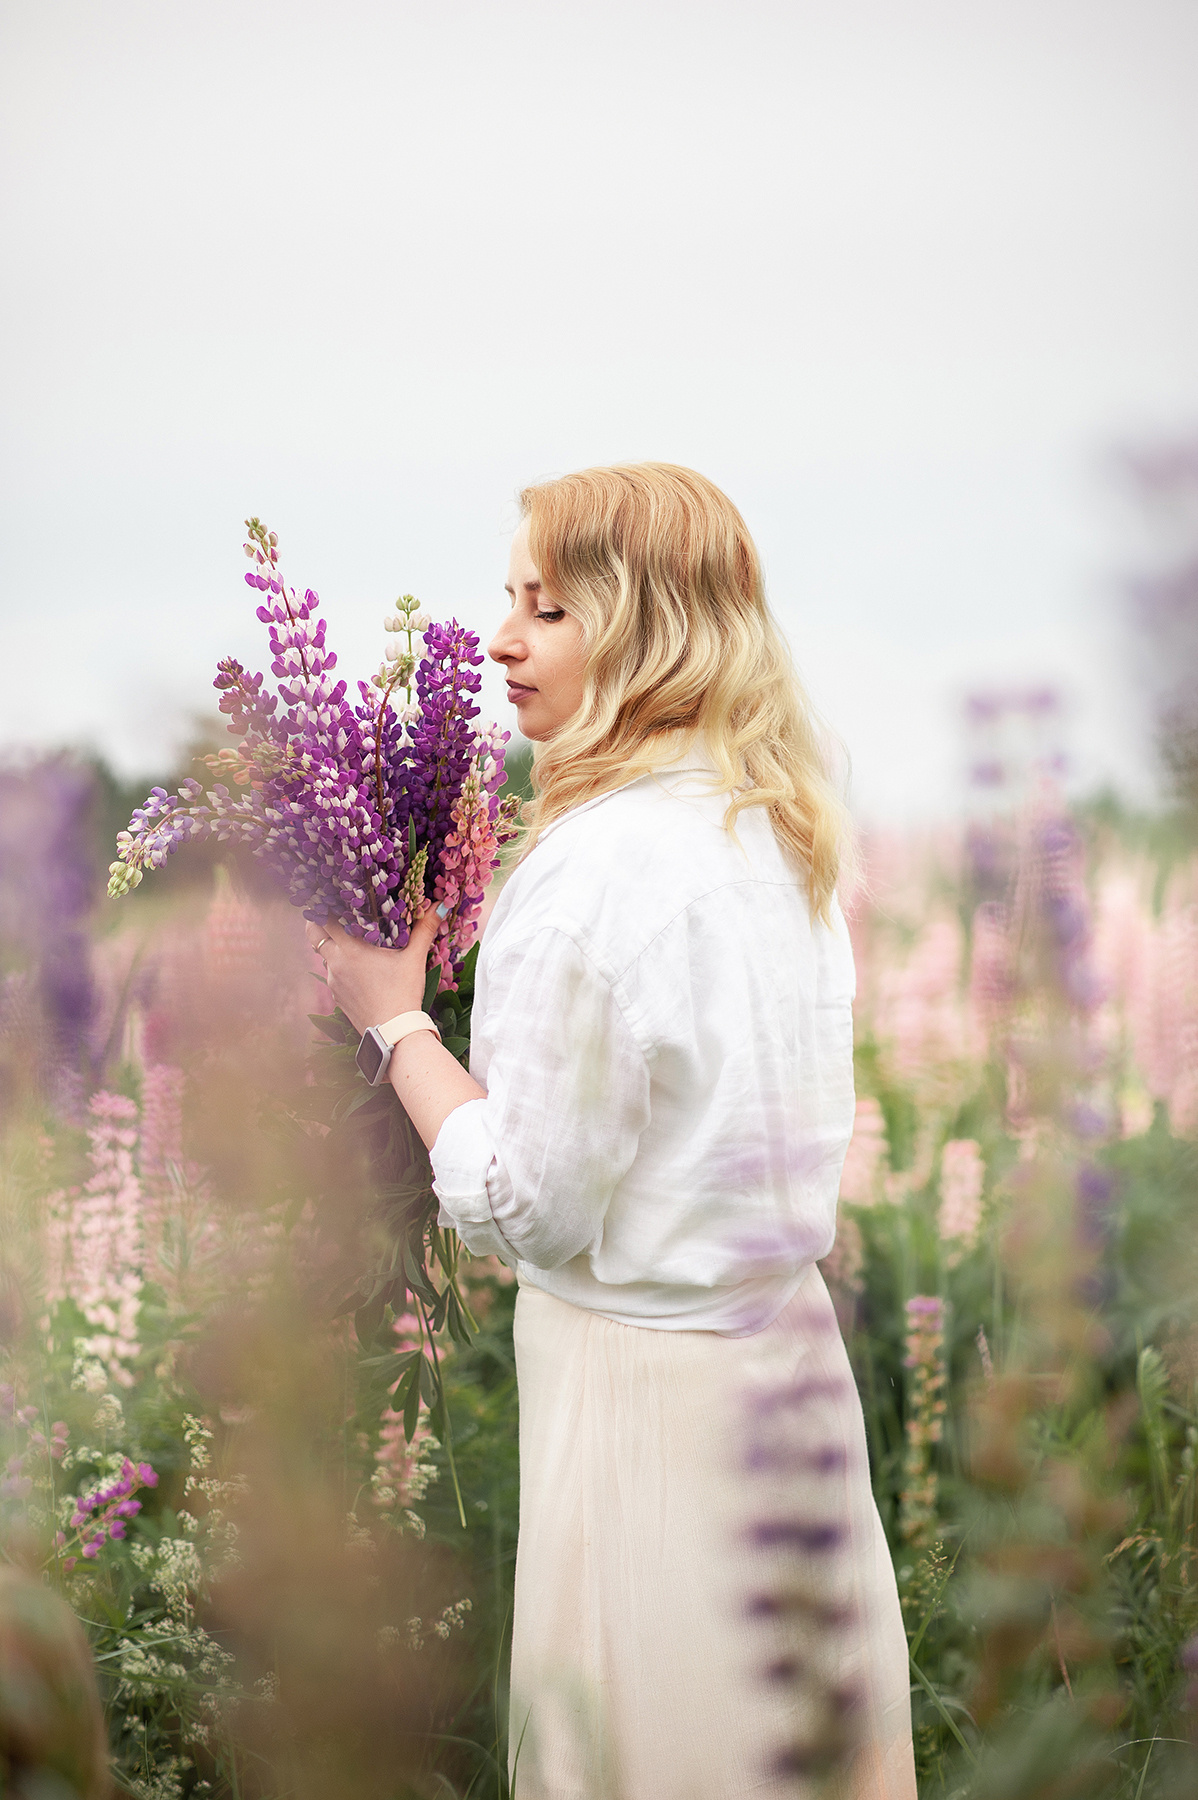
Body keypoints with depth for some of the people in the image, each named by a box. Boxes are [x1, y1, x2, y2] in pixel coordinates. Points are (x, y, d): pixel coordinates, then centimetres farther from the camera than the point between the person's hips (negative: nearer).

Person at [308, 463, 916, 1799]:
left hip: (642, 1377, -8)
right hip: (790, 1355, 9)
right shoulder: (780, 836, 6)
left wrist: (390, 1015, -6)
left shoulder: (605, 861, -21)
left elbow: (523, 1201, -18)